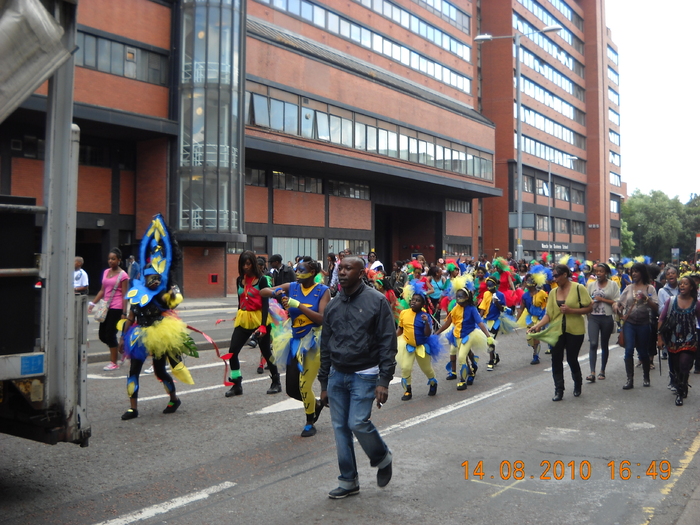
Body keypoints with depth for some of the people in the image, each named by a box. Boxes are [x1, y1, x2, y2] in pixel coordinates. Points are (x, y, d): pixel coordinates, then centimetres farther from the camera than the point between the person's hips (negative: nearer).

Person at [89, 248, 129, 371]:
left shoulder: (123, 275, -7)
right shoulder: (106, 272, 12)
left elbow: (124, 295, -9)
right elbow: (102, 290, 18)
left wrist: (124, 313, -13)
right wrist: (93, 303, 11)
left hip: (116, 309, -7)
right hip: (106, 308, 7)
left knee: (110, 334, -4)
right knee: (102, 335, 9)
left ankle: (114, 363, 8)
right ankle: (119, 349, 30)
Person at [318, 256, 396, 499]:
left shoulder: (376, 301, -8)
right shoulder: (333, 305, 8)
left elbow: (388, 343, -10)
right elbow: (326, 345, 14)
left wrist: (384, 381, -16)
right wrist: (324, 383, 13)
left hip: (364, 375, -5)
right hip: (337, 376, 6)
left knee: (358, 423, -13)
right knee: (340, 427, 7)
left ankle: (383, 458, 17)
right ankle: (348, 481, 20)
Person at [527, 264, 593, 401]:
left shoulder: (579, 288, -8)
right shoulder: (553, 292, 3)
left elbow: (589, 308, -8)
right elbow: (549, 314, 1)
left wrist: (571, 310, -19)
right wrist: (537, 325, -13)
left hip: (574, 331, -3)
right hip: (557, 330, 3)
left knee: (572, 359, 7)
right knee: (556, 360, 0)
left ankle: (578, 385, 34)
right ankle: (558, 390, 11)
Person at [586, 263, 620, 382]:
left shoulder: (613, 285, 0)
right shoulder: (591, 285, 9)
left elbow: (617, 302, -6)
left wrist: (602, 299, -12)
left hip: (607, 318, -1)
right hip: (593, 318, 1)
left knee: (604, 345, 10)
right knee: (593, 344, -11)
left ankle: (602, 371, 23)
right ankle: (592, 373, -16)